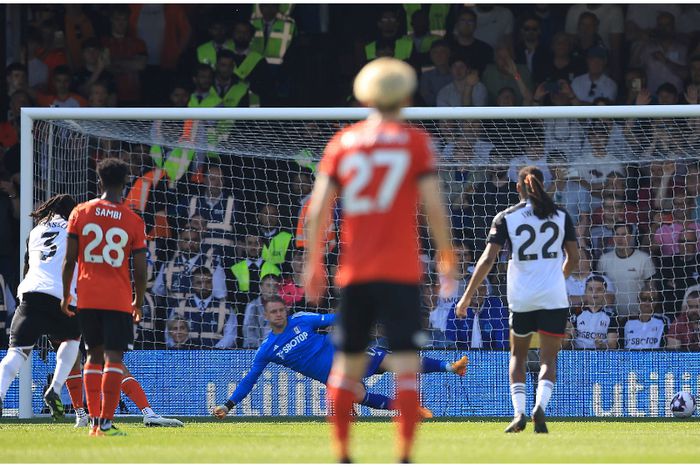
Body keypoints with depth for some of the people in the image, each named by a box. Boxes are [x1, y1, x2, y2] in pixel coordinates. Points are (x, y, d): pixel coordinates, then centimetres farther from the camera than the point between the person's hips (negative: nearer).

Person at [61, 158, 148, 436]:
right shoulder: (134, 222, -1)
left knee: (94, 355, 14)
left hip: (87, 297, 2)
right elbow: (141, 271, -1)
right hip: (119, 298, -2)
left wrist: (66, 295, 11)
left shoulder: (80, 213, 2)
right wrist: (139, 303, 13)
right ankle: (105, 423, -14)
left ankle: (94, 421, 11)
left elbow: (69, 260, 0)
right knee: (113, 357, -5)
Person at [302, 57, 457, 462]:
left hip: (354, 272, 3)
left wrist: (314, 263, 11)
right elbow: (434, 207, -4)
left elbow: (318, 210, 4)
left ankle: (342, 455, 11)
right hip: (401, 272, -3)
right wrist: (447, 257, 8)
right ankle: (404, 455, -14)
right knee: (406, 366, -5)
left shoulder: (342, 142, 7)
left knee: (347, 365, 12)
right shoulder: (415, 141, 0)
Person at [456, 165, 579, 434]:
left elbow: (488, 259, -8)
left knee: (518, 355, 18)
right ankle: (540, 405, -20)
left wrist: (467, 297, -4)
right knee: (549, 357, 6)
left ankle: (519, 411, 2)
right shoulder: (561, 216, 3)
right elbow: (573, 258, 7)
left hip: (521, 298, 0)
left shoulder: (506, 218, -2)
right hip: (554, 298, 0)